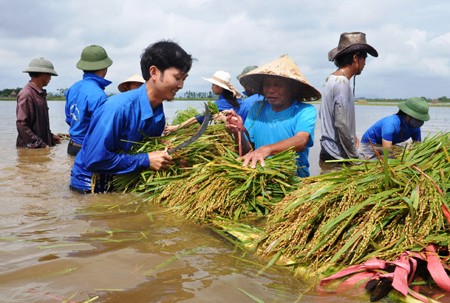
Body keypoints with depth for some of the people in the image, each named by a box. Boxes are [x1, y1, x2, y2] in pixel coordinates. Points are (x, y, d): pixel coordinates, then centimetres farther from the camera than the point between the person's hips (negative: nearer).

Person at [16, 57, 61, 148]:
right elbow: (21, 125, -20)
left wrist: (50, 136, 11)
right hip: (29, 148, -9)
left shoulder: (41, 94, 12)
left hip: (43, 147, 9)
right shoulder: (26, 94, -16)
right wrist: (41, 145, -20)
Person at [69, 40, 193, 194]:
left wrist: (165, 156, -14)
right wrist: (146, 160, -27)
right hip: (91, 186, -7)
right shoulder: (119, 108, -29)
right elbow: (94, 159, -29)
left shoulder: (159, 115, -6)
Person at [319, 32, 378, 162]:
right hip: (337, 156, -9)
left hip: (327, 151, 9)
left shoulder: (330, 79, 12)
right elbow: (342, 125, -21)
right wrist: (355, 156, -11)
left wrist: (352, 136, 14)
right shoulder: (343, 83, -17)